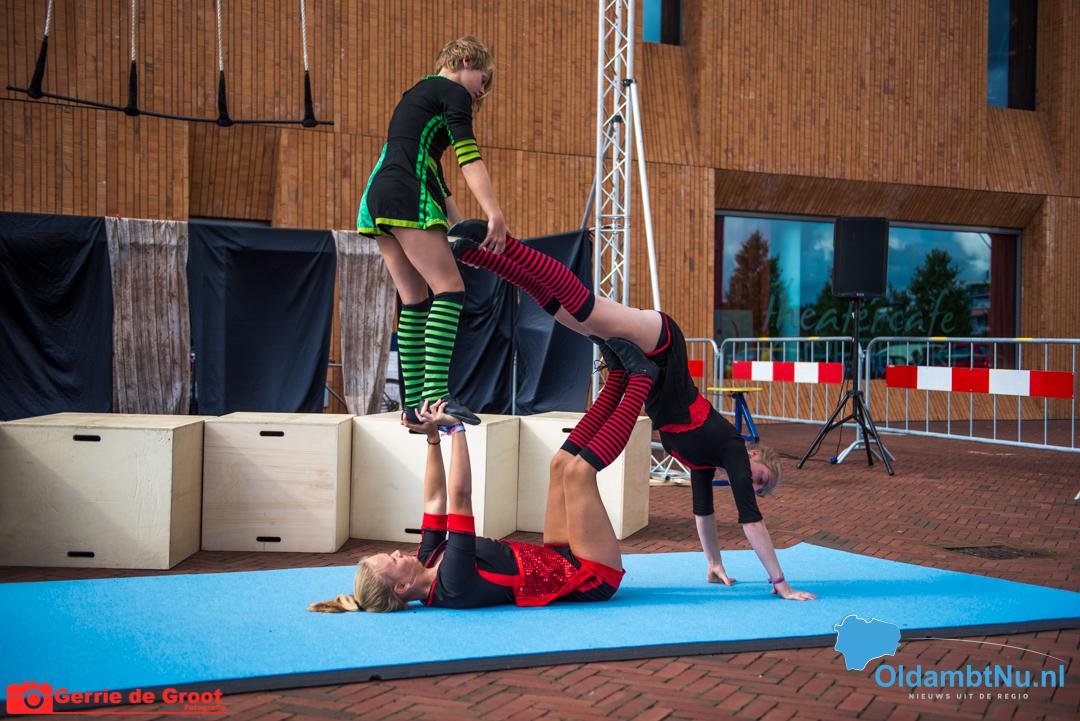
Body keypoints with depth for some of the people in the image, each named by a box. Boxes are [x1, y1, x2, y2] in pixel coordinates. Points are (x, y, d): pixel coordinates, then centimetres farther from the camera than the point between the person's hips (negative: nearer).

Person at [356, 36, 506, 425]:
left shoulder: (418, 94, 31)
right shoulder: (452, 92, 3)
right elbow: (469, 158, -12)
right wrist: (495, 216, -21)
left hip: (378, 197, 9)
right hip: (406, 198, -9)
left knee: (415, 301, 9)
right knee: (450, 289, -13)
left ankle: (414, 402, 7)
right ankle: (436, 394, -23)